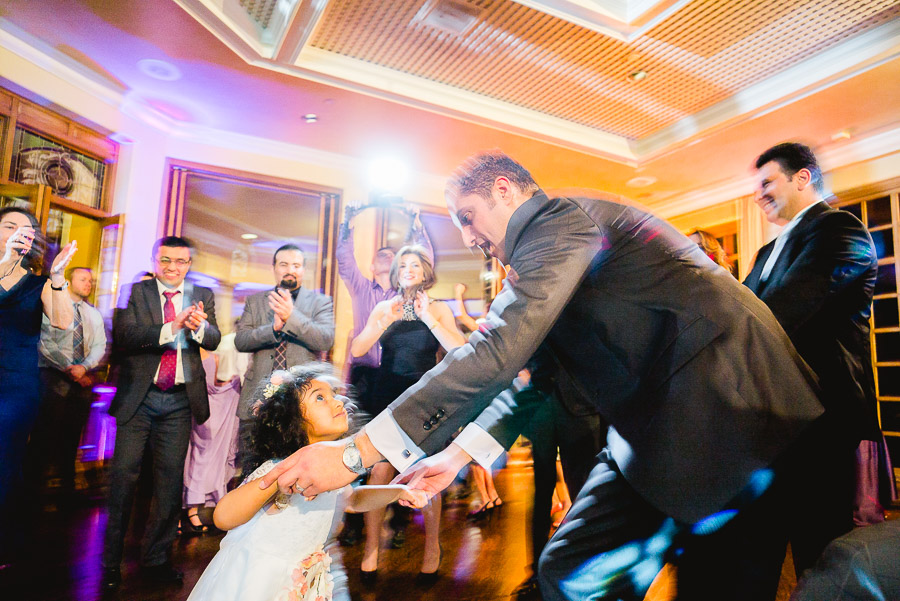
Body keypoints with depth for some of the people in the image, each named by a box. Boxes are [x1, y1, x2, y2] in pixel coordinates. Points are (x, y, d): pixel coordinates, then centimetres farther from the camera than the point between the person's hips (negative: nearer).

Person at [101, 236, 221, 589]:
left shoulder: (202, 296, 6)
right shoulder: (135, 292, 1)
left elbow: (214, 341, -5)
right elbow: (122, 334, -15)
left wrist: (199, 325, -28)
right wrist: (172, 327, -28)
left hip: (179, 401, 2)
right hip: (138, 399, -1)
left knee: (171, 479, 8)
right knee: (123, 474, 5)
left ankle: (156, 558, 22)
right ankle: (111, 559, 22)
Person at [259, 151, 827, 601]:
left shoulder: (559, 216, -13)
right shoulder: (539, 264, 17)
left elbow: (497, 352, -24)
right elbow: (529, 371, 20)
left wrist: (356, 451, -20)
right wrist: (460, 453, 12)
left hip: (723, 413, -9)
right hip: (655, 427, 9)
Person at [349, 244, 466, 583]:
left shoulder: (439, 309, 1)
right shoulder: (384, 309, 7)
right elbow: (357, 351, -2)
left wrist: (429, 319, -18)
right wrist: (386, 321, -13)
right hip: (385, 398, 2)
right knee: (379, 473, -1)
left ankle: (432, 548, 23)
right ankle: (371, 549, 17)